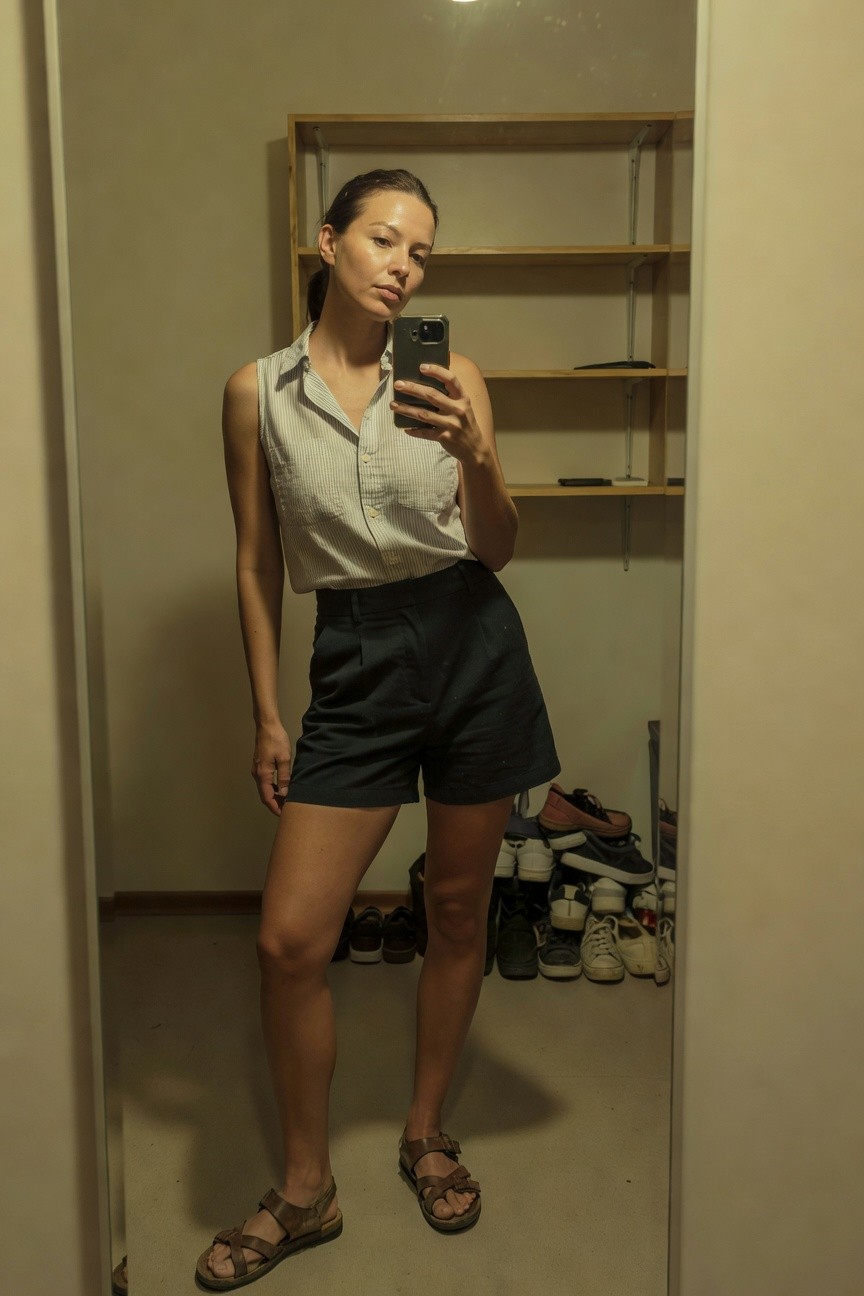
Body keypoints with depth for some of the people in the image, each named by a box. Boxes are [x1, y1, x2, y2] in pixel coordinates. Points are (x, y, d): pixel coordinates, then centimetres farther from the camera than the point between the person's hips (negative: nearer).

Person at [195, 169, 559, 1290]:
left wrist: (477, 457, -19)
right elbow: (257, 563, 5)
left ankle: (427, 1132, 35)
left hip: (471, 644, 1)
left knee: (458, 908, 11)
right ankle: (307, 1190, 20)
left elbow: (496, 551, 1)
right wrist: (266, 712, 4)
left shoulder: (449, 377, 1)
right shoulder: (257, 393, 1)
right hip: (356, 662, 0)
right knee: (290, 940, -3)